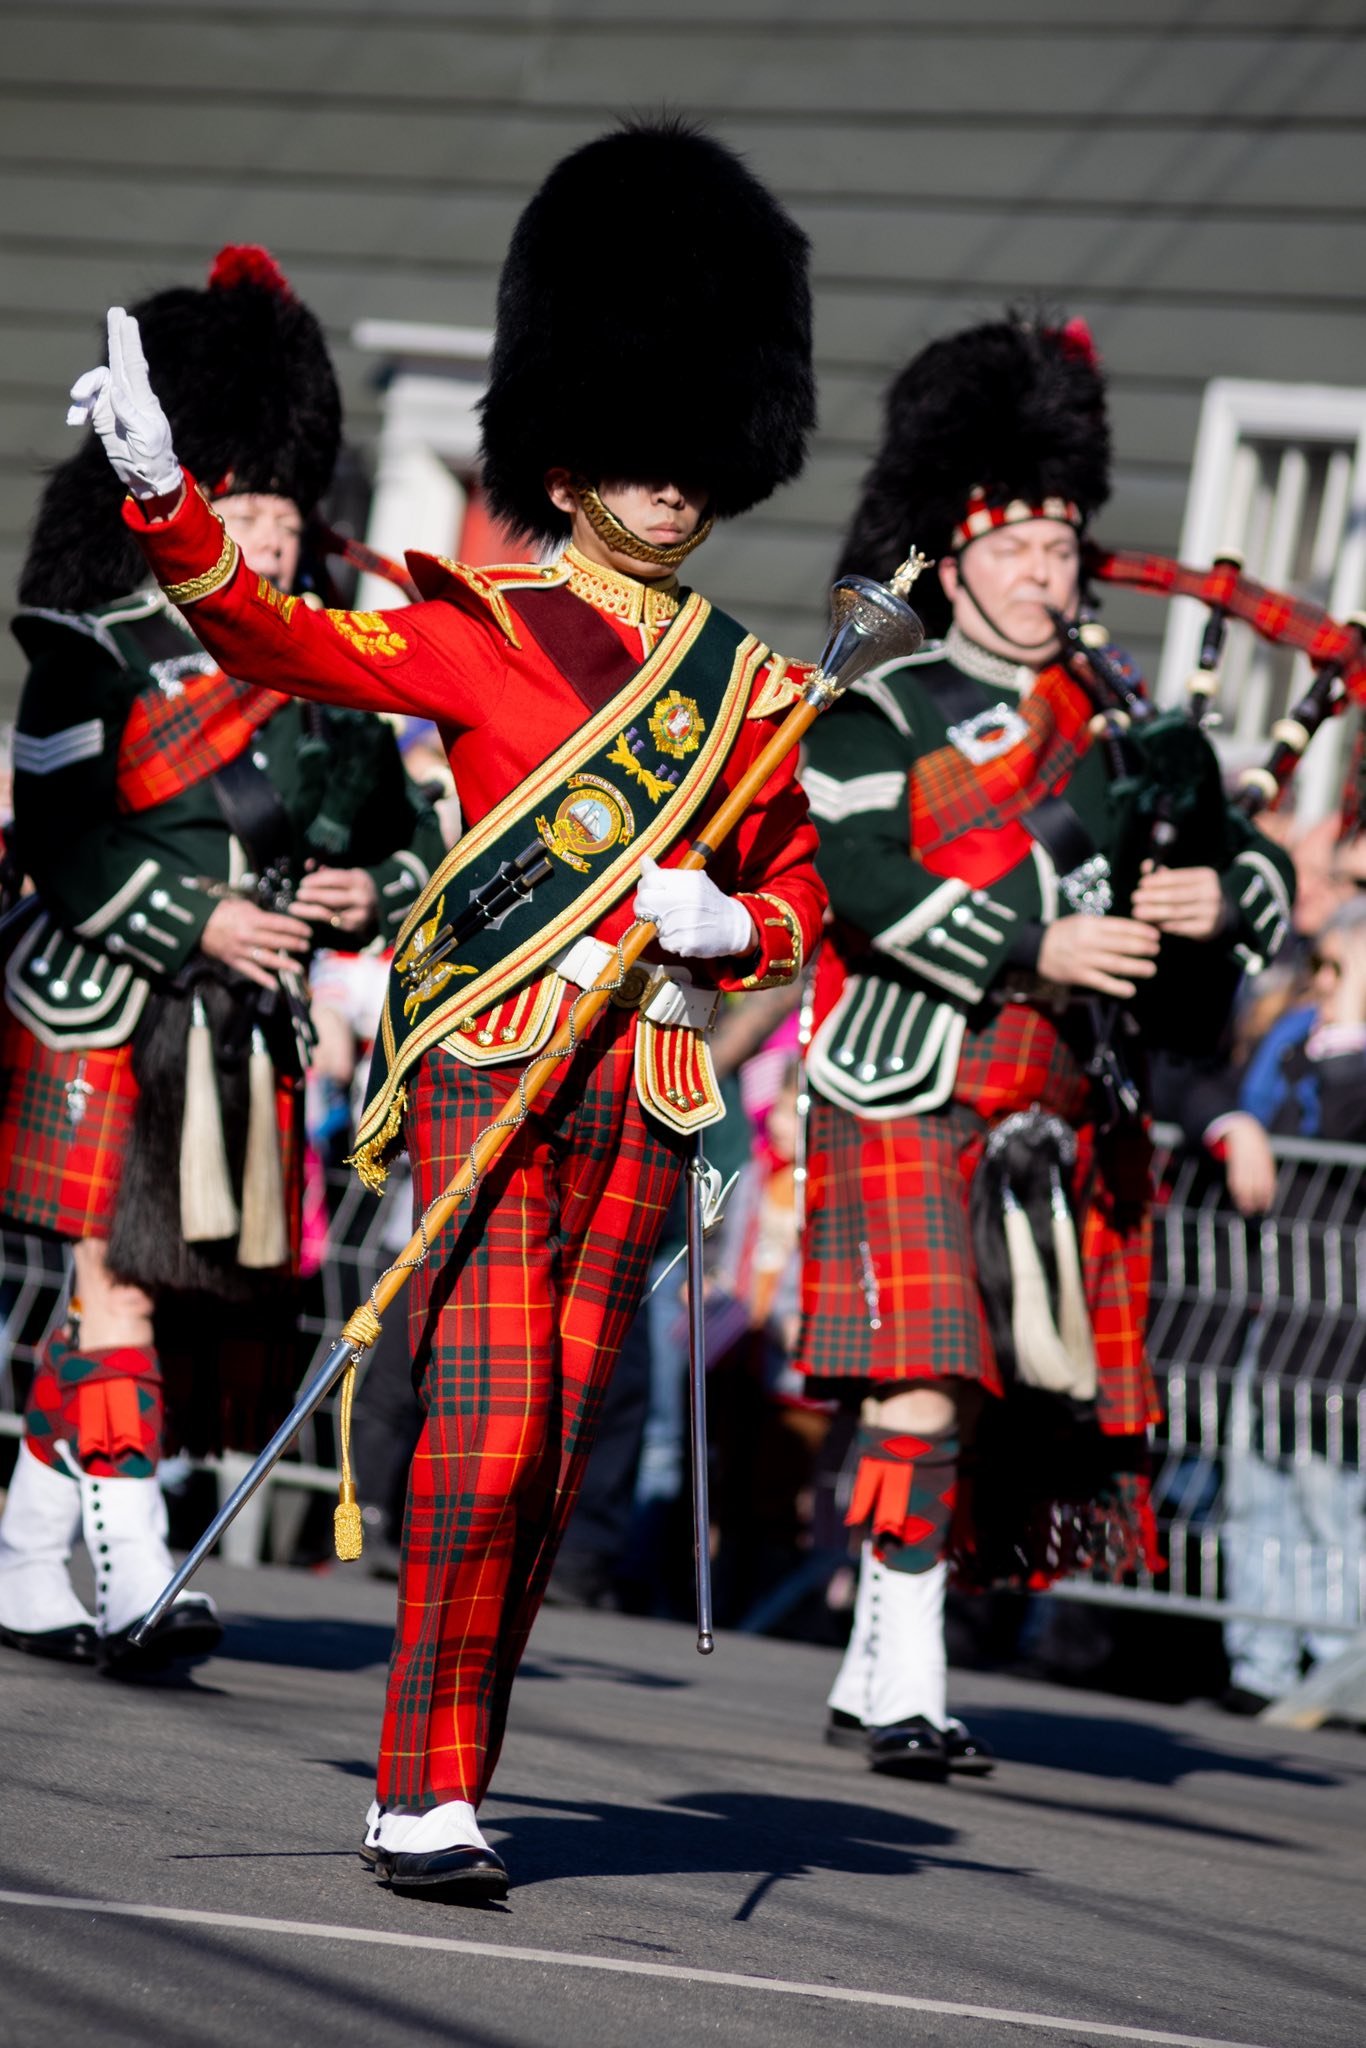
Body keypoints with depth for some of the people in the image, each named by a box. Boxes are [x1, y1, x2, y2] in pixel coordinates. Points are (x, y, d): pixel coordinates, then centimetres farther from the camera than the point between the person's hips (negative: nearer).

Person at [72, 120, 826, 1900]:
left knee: (555, 1457, 4)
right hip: (490, 1066, -4)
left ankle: (452, 1785, 13)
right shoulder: (483, 632, 2)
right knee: (487, 1435, -13)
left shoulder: (746, 686, 14)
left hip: (647, 1094, 4)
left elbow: (796, 903, 20)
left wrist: (729, 924, -3)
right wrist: (162, 491, -25)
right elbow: (279, 638, -10)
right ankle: (422, 1799, -8)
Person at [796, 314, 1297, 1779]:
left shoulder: (1116, 711, 15)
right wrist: (1036, 949, -24)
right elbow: (861, 879, -16)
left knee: (1022, 1396, 5)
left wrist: (1222, 899, -10)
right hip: (911, 1098, -5)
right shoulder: (876, 712, 0)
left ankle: (873, 1672, 16)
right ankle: (905, 1684, -11)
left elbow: (1257, 863, 14)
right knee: (922, 1381, -15)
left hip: (1066, 1114, 5)